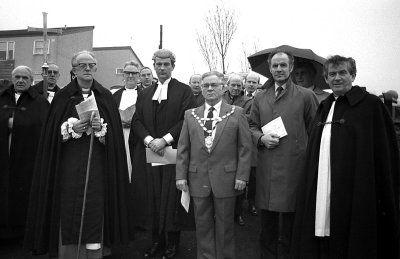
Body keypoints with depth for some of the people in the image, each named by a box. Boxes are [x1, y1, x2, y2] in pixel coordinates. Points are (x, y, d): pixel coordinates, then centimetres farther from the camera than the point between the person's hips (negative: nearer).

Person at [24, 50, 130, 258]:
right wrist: (71, 128, -15)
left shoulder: (105, 96, 7)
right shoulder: (63, 96, 6)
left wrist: (101, 127, -16)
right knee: (70, 211, 1)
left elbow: (116, 132, 3)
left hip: (97, 164, 0)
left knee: (95, 209, 0)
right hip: (69, 164, 0)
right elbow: (52, 131, 2)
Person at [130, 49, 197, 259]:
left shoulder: (184, 91, 2)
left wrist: (165, 139, -16)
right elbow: (136, 121, 8)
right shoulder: (145, 94, 16)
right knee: (151, 198, 7)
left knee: (171, 199, 2)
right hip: (148, 153, 4)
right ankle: (157, 240, 22)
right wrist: (149, 140, -10)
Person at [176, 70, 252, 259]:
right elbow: (183, 148, 6)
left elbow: (245, 147, -2)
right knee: (203, 224, 12)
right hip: (198, 179, 2)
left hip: (226, 178, -2)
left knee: (225, 224, 10)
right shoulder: (190, 115, 8)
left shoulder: (237, 113, 1)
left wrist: (242, 175, -8)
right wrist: (181, 175, 0)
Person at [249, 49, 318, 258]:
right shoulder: (259, 98, 11)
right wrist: (261, 138, -5)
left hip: (294, 168, -3)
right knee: (267, 224, 16)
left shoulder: (306, 96, 2)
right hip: (266, 169, 3)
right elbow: (252, 126, 16)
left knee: (289, 224, 7)